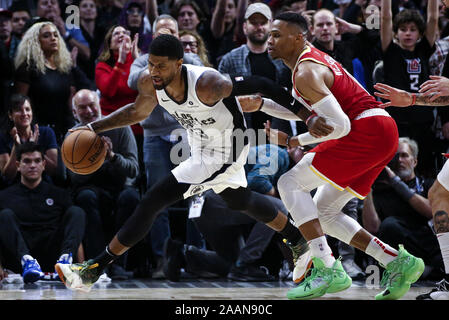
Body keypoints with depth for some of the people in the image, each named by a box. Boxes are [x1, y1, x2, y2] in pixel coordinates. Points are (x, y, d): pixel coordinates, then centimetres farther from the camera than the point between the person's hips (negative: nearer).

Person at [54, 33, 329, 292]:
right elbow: (137, 112, 6)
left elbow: (259, 86, -28)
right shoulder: (150, 84, -16)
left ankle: (94, 269, -5)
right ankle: (298, 240, 58)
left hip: (222, 159, -9)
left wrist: (302, 113, -27)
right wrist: (93, 128, -3)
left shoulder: (206, 84, -37)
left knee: (151, 203, -15)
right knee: (239, 200, 33)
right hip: (202, 151, 9)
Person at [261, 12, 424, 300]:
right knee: (324, 213, 12)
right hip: (382, 136, 10)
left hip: (368, 132, -10)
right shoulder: (313, 54, 18)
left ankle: (328, 270, -18)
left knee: (290, 184, -10)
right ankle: (398, 261, 7)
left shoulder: (306, 73, -13)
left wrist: (295, 141, -8)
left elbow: (340, 125, -19)